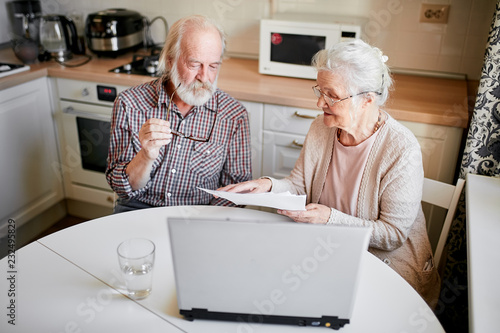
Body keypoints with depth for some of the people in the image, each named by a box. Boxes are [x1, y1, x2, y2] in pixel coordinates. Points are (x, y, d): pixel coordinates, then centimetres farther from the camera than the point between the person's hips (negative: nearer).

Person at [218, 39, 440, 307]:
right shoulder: (320, 128, -2)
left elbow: (393, 234, -17)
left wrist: (330, 218, -27)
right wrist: (268, 185, -17)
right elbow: (299, 187, 4)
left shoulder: (402, 149, -21)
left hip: (388, 270, -4)